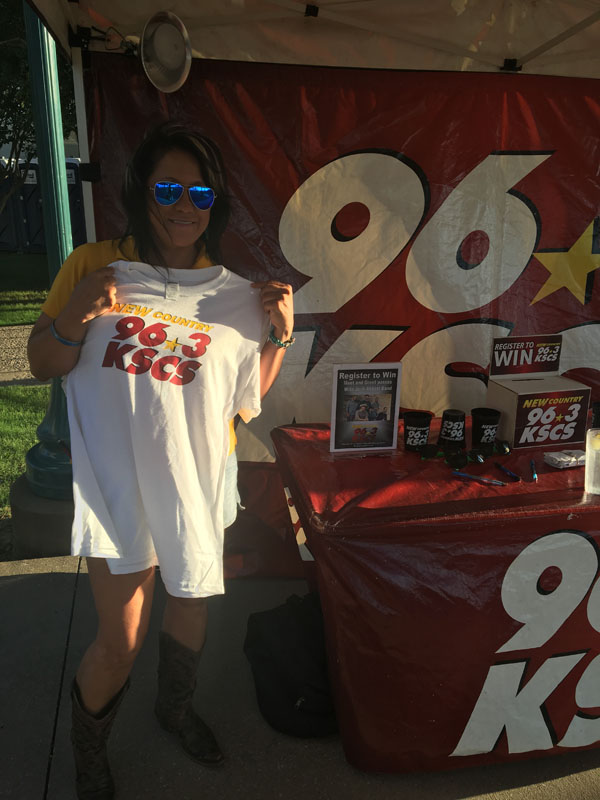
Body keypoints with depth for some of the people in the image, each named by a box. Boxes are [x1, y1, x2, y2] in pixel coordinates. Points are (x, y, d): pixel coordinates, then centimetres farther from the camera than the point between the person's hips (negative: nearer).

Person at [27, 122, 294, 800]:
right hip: (120, 483, -3)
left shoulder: (233, 295, 2)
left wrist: (279, 336, -7)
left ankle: (176, 706, 53)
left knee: (190, 605, 21)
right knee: (121, 638, 2)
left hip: (196, 483, 3)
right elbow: (42, 367, 2)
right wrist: (70, 322, -18)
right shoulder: (94, 266, -3)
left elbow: (248, 399, 7)